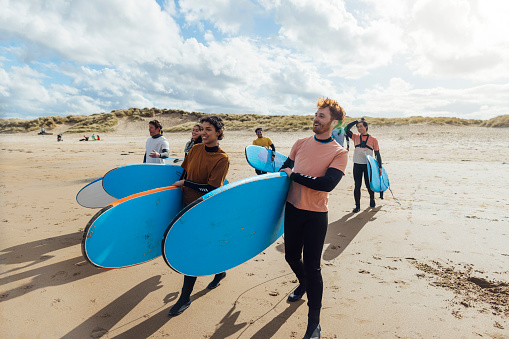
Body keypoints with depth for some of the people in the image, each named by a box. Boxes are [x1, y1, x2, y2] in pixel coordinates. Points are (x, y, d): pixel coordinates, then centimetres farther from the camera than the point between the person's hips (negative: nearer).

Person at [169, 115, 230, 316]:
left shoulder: (222, 159, -16)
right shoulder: (195, 149, 2)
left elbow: (211, 189, -20)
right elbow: (183, 171, 16)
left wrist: (185, 183, -16)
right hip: (187, 205, 6)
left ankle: (185, 297, 16)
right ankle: (220, 271, 45)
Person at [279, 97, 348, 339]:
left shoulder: (339, 153, -9)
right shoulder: (300, 144, 5)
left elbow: (327, 183, -23)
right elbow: (284, 170, 12)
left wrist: (293, 175, -17)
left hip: (315, 216, -4)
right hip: (292, 209, 5)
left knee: (312, 266, 2)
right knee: (291, 256, 19)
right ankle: (303, 284, 53)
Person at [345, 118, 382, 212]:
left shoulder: (373, 139, 3)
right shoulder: (355, 137, 7)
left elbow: (377, 154, 5)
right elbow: (347, 129, -5)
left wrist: (380, 166, 3)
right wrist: (357, 121, -2)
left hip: (368, 165, -1)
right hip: (357, 165, 1)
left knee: (369, 185, 7)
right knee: (357, 186, 2)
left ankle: (372, 200, 35)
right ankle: (357, 206, 11)